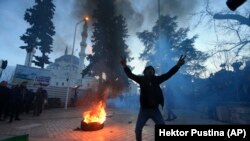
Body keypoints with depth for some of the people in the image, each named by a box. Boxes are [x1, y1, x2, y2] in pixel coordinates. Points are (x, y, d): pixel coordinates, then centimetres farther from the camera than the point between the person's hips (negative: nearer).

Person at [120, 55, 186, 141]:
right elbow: (131, 75, -16)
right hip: (144, 110, -1)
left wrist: (178, 65, -17)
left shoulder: (156, 79, -3)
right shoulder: (141, 79, -7)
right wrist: (125, 66, -34)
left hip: (155, 110, 2)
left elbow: (168, 74, -5)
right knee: (138, 129, 6)